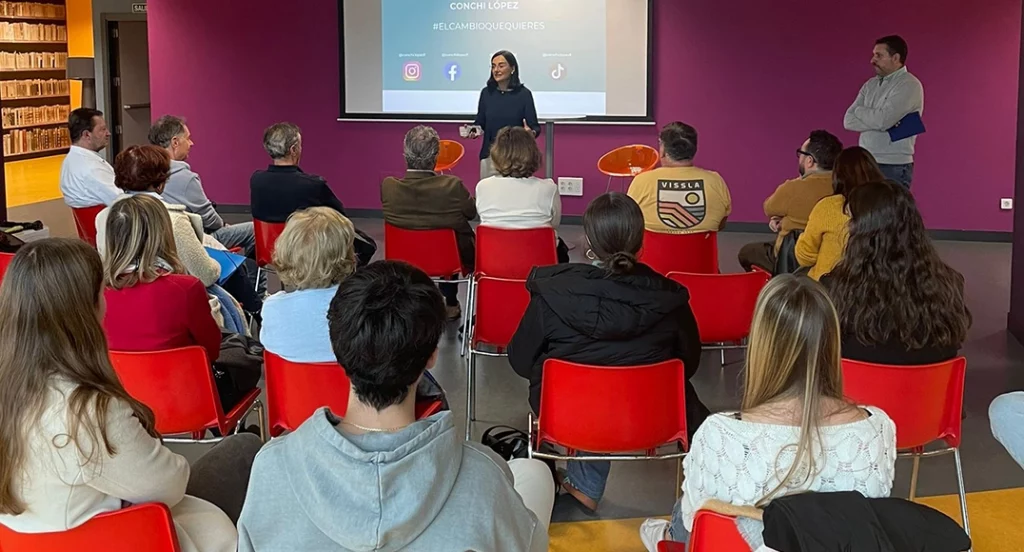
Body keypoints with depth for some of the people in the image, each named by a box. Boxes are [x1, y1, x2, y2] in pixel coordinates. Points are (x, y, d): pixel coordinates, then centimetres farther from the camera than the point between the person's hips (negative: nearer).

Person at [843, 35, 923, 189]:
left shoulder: (909, 85, -8)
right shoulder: (870, 85, 13)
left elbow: (882, 120, -21)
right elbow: (849, 121, 3)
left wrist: (860, 110, -2)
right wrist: (873, 117, -12)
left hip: (894, 167, -7)